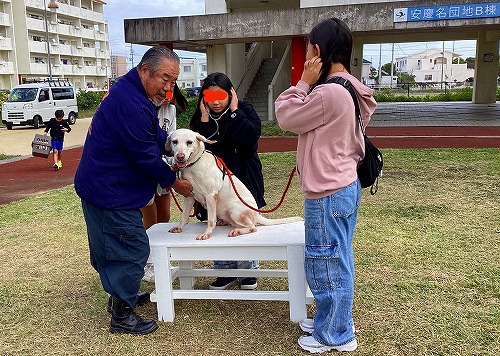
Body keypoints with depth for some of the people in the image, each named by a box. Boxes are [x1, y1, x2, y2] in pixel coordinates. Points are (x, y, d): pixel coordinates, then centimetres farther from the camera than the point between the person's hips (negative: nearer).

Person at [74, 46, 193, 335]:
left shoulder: (134, 94, 8)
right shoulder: (131, 106, -27)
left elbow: (157, 137, 15)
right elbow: (147, 157, -22)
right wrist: (173, 182, -8)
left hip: (106, 188, 11)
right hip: (111, 192, -11)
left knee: (112, 246, 22)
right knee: (132, 249, -2)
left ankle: (121, 297, 40)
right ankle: (122, 316, 12)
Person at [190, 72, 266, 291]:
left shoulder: (244, 110, -4)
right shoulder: (200, 118, 4)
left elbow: (252, 135, -23)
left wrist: (234, 112, -19)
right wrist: (204, 120, -15)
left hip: (243, 180, -3)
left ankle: (248, 271, 26)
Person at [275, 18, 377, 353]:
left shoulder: (329, 93, -24)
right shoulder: (349, 90, 9)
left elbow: (286, 117, -11)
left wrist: (305, 82, -8)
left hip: (328, 194, -10)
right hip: (345, 186, 10)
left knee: (326, 264, 5)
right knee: (338, 261, 21)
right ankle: (335, 321, 38)